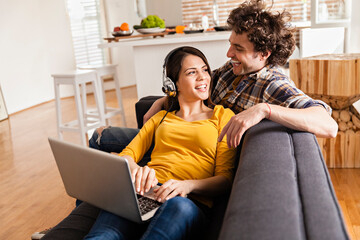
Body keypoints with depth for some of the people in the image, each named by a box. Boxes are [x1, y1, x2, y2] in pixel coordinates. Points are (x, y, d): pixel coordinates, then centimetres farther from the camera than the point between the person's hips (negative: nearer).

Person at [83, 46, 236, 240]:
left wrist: (188, 185, -14)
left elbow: (225, 178, 7)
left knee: (179, 206, -40)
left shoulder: (222, 116, 16)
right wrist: (135, 170, -9)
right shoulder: (161, 117, 27)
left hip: (191, 201, -1)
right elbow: (126, 155, 17)